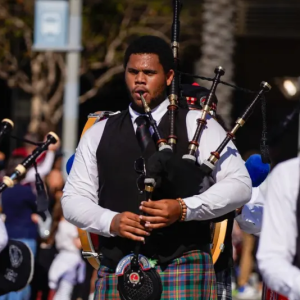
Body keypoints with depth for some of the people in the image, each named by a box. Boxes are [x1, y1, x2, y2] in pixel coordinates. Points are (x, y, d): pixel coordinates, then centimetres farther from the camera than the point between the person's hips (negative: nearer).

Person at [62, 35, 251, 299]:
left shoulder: (196, 125, 6)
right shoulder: (99, 134, 16)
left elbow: (239, 184, -2)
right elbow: (73, 198, 13)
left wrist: (184, 208, -16)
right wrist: (111, 221, -8)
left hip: (182, 270, -3)